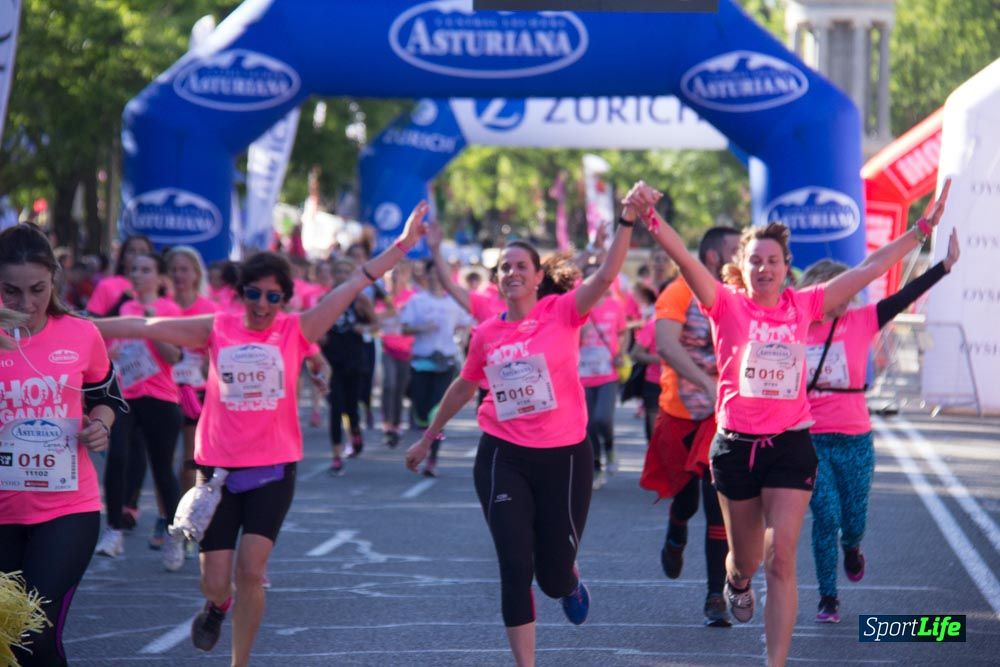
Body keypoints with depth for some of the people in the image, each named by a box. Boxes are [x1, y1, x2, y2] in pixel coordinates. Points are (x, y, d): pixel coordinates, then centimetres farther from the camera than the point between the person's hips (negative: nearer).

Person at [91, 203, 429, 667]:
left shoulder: (296, 330, -2)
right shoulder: (216, 330, 1)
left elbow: (352, 287, -8)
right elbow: (144, 327, 1)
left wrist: (400, 247, -14)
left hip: (273, 469, -1)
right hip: (218, 467, 1)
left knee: (251, 571, -11)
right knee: (216, 584, 2)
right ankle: (217, 606, 39)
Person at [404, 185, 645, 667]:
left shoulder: (562, 312, -7)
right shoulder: (487, 333, 3)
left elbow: (606, 275, -24)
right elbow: (463, 388, 20)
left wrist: (627, 220, -36)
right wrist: (429, 437, 28)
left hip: (564, 456, -2)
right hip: (504, 458, 2)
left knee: (553, 575, 8)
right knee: (516, 569, -8)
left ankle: (569, 580, 47)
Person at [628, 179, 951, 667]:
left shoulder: (803, 305, 1)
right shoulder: (727, 305, -5)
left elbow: (870, 268, 4)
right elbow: (684, 259, -21)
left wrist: (924, 228, 3)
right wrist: (649, 219, -38)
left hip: (791, 444, 0)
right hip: (736, 445, 0)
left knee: (780, 557, -11)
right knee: (746, 557, 17)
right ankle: (736, 581, 55)